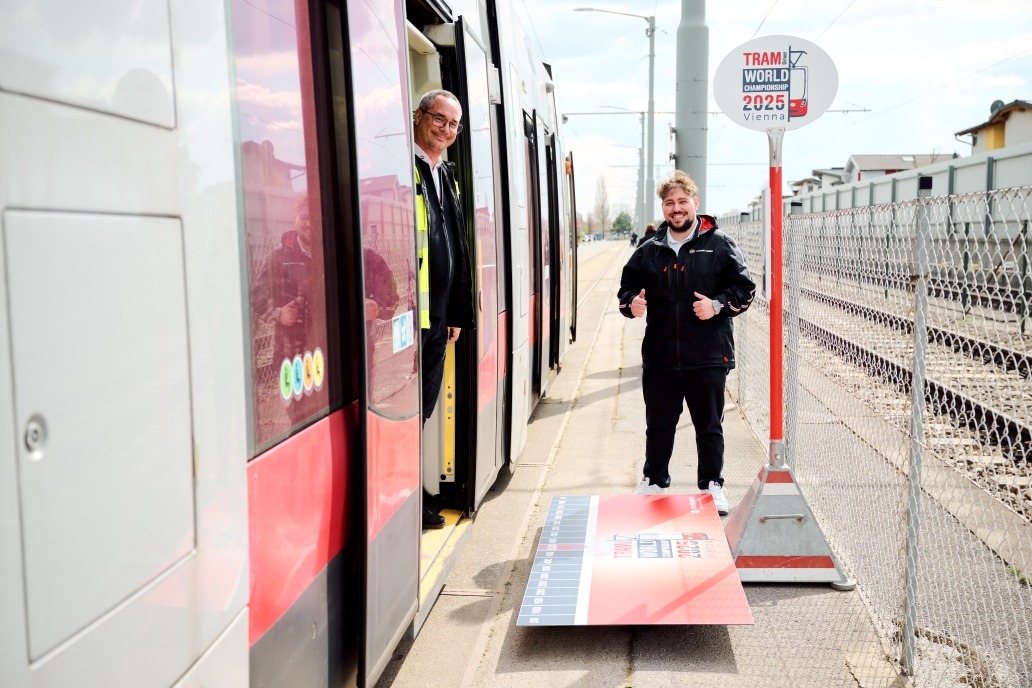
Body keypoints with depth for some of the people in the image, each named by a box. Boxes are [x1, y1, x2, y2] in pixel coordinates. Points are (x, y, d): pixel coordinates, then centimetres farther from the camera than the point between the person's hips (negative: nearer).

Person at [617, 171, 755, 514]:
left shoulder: (720, 245, 1)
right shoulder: (649, 251, 10)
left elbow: (745, 288, 1)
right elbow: (628, 288, 17)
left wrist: (718, 305, -15)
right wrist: (632, 303, -5)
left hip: (707, 357, -3)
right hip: (659, 356, 3)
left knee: (709, 426, 7)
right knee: (659, 425, 12)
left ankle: (712, 485, 22)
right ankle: (654, 482, 28)